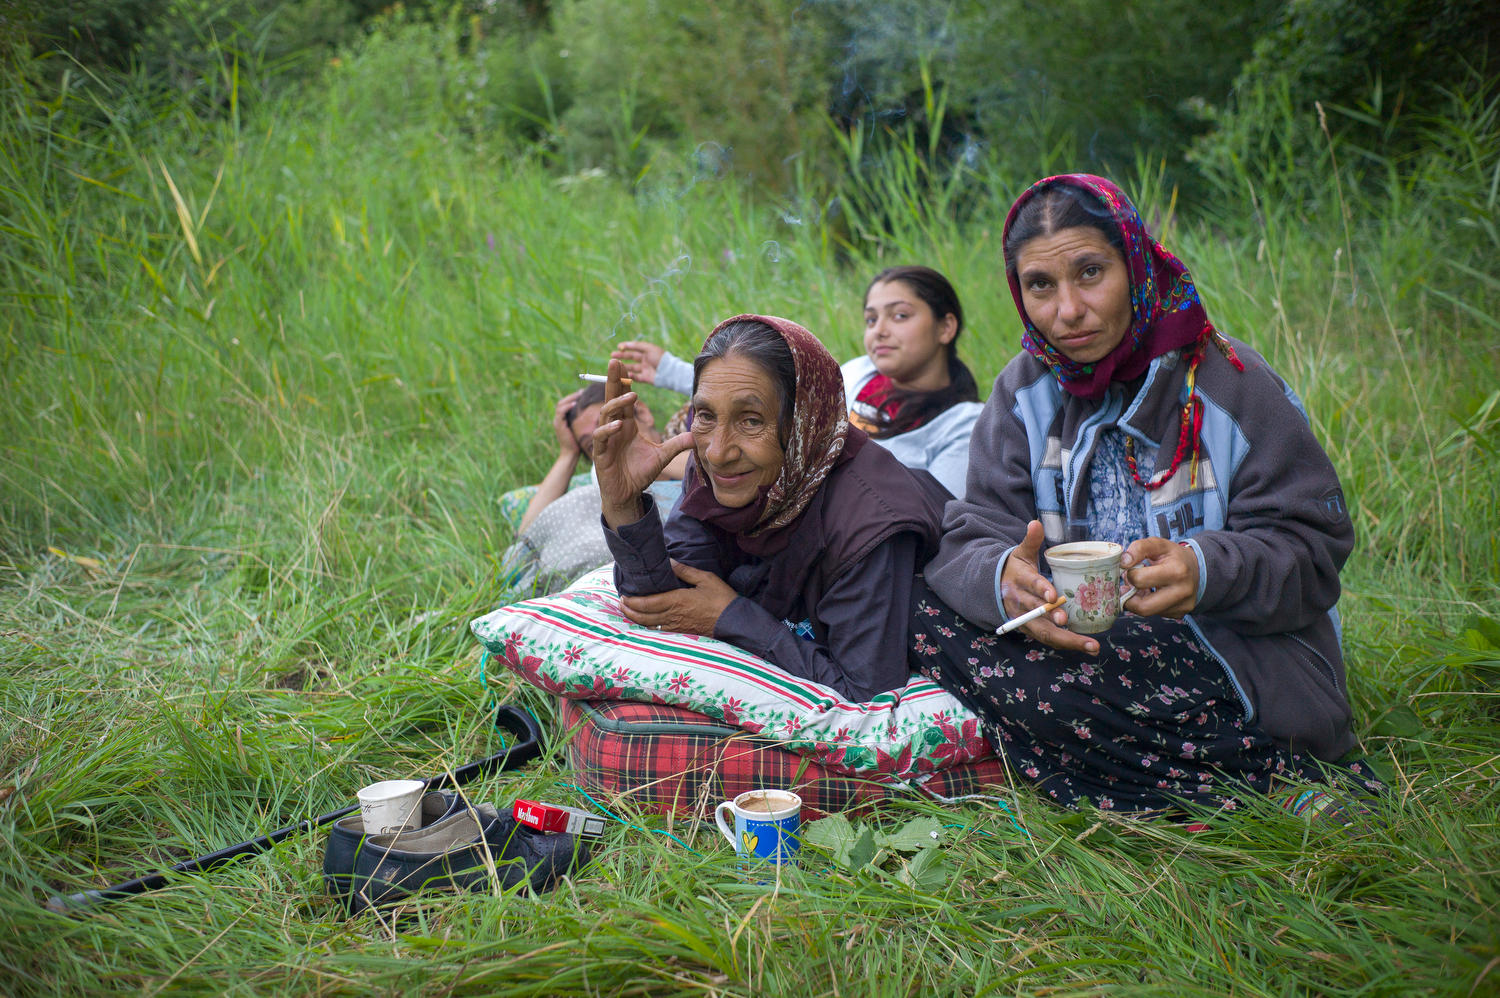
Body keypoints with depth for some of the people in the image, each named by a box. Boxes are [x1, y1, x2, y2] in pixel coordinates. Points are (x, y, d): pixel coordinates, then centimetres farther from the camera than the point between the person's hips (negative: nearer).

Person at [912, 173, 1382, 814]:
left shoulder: (1232, 387, -8)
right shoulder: (1025, 392, 4)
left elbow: (1312, 553, -10)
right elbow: (973, 538, -7)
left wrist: (1206, 572, -32)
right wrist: (1004, 577, -33)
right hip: (1083, 637, 6)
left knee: (1051, 683, -32)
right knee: (928, 608, -16)